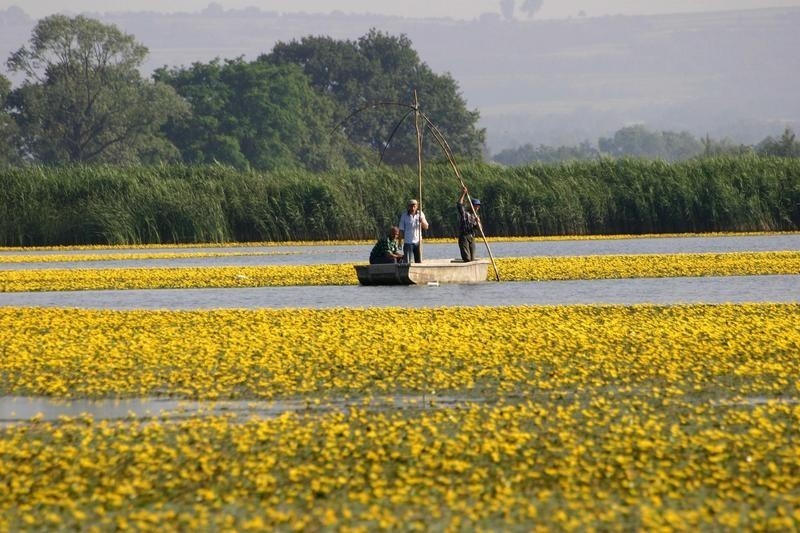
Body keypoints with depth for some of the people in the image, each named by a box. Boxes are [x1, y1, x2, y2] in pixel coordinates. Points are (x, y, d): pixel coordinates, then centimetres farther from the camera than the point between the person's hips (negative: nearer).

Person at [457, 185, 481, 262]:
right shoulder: (464, 212, -1)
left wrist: (477, 221, -15)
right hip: (463, 236, -6)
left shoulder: (475, 216, 17)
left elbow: (478, 228, 6)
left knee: (472, 259, 3)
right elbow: (459, 205, -21)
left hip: (472, 237, 6)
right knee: (467, 258, -17)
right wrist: (463, 194, -21)